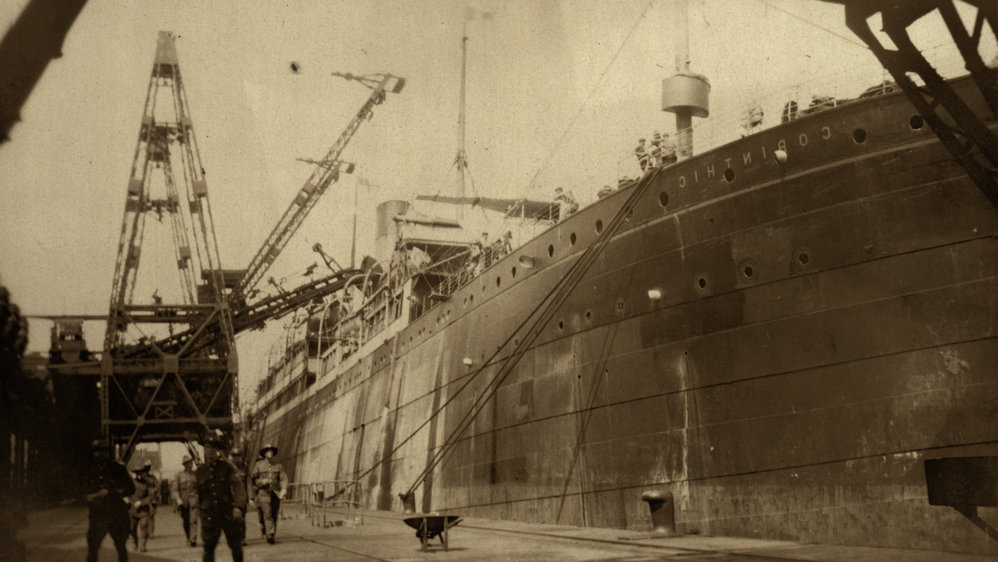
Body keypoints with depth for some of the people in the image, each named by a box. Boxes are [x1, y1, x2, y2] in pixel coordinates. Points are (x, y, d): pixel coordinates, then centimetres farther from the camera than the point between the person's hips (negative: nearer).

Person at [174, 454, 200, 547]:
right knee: (186, 521, 8)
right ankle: (188, 538, 24)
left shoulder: (196, 475, 8)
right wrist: (178, 499, -10)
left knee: (193, 520, -13)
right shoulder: (178, 475, 7)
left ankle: (193, 539, -15)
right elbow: (175, 489, 3)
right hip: (183, 501, 1)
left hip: (194, 500, -1)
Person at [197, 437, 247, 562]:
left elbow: (238, 486, -12)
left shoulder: (227, 467, -1)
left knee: (236, 546, 6)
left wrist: (238, 507, -25)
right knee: (208, 546, -4)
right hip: (209, 513, 2)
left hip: (228, 512, -1)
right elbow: (199, 491, 19)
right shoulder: (200, 470, 8)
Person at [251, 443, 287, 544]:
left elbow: (283, 478, 4)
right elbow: (254, 479, 9)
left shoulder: (278, 465, 11)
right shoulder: (258, 465, 7)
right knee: (267, 514, -13)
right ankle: (269, 535, -17)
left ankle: (272, 535, 15)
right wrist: (263, 481, -9)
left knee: (274, 515, 4)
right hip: (263, 492, -2)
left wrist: (283, 489, -12)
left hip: (275, 493, 2)